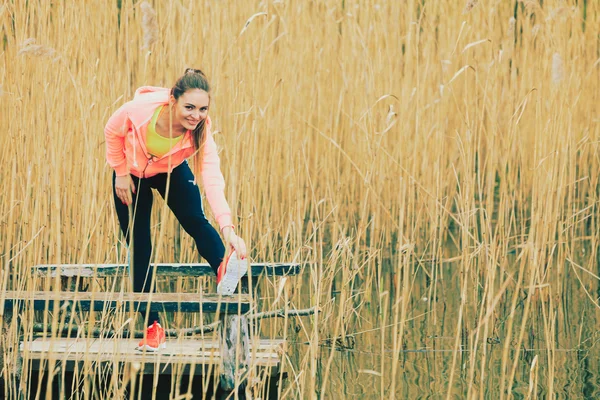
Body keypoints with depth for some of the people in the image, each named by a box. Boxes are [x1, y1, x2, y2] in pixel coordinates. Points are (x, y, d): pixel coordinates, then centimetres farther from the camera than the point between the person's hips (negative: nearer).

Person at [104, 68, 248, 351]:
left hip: (172, 171, 1)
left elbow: (213, 180, -45)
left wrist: (227, 228, -56)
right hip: (132, 175, -1)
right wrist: (121, 173, -10)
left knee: (195, 220, -28)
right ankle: (152, 326, 4)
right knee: (138, 247, -1)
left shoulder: (200, 131, -34)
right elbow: (112, 133, -14)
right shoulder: (139, 110, -37)